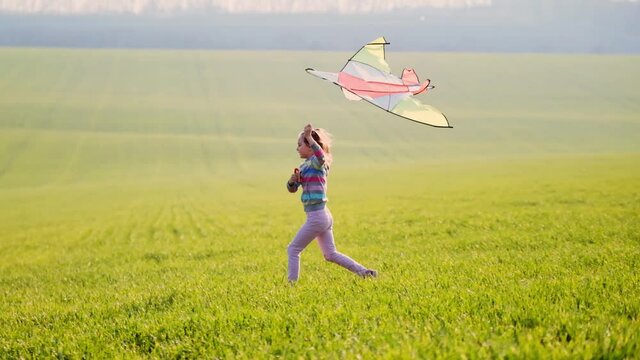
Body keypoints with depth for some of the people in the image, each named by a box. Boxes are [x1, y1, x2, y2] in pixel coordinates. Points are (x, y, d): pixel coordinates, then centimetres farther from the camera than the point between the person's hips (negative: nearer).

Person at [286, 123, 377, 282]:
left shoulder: (316, 162, -11)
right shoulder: (304, 166, 15)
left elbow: (321, 157, -37)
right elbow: (292, 189, 17)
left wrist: (309, 137, -40)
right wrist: (292, 180, -4)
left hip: (316, 216, -10)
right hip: (324, 215, 10)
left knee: (293, 249, -1)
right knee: (331, 254, 15)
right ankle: (365, 272, 14)